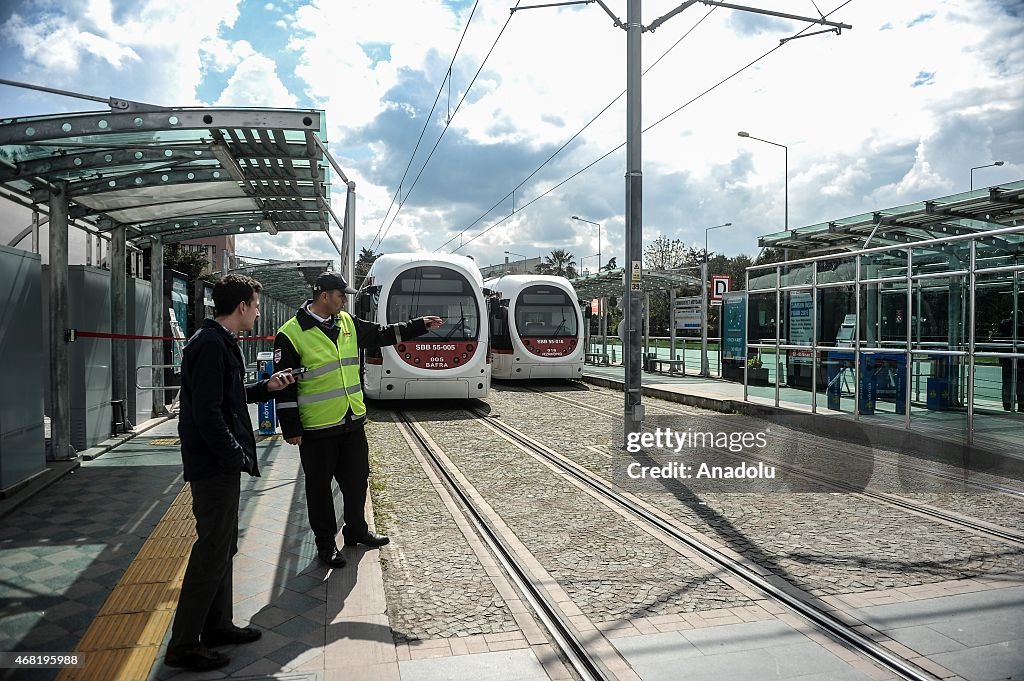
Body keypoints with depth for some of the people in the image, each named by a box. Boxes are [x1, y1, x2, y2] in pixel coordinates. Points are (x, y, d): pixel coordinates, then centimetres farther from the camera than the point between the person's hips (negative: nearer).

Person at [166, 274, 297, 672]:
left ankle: (217, 625, 31)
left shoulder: (220, 342, 13)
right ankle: (183, 645, 9)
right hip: (214, 464, -11)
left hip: (221, 463, 11)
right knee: (212, 551, -3)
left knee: (222, 547, 18)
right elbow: (207, 411, -25)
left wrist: (266, 387, 12)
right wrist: (237, 456, -18)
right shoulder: (210, 345, -19)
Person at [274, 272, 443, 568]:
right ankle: (325, 543, 24)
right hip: (317, 428, -6)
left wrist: (421, 325, 14)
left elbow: (382, 334, 18)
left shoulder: (348, 323, 6)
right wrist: (291, 429, -11)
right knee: (320, 487, 7)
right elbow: (285, 386, -11)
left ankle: (356, 530, 36)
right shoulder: (291, 334, -13)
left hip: (352, 421, 6)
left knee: (357, 479, 17)